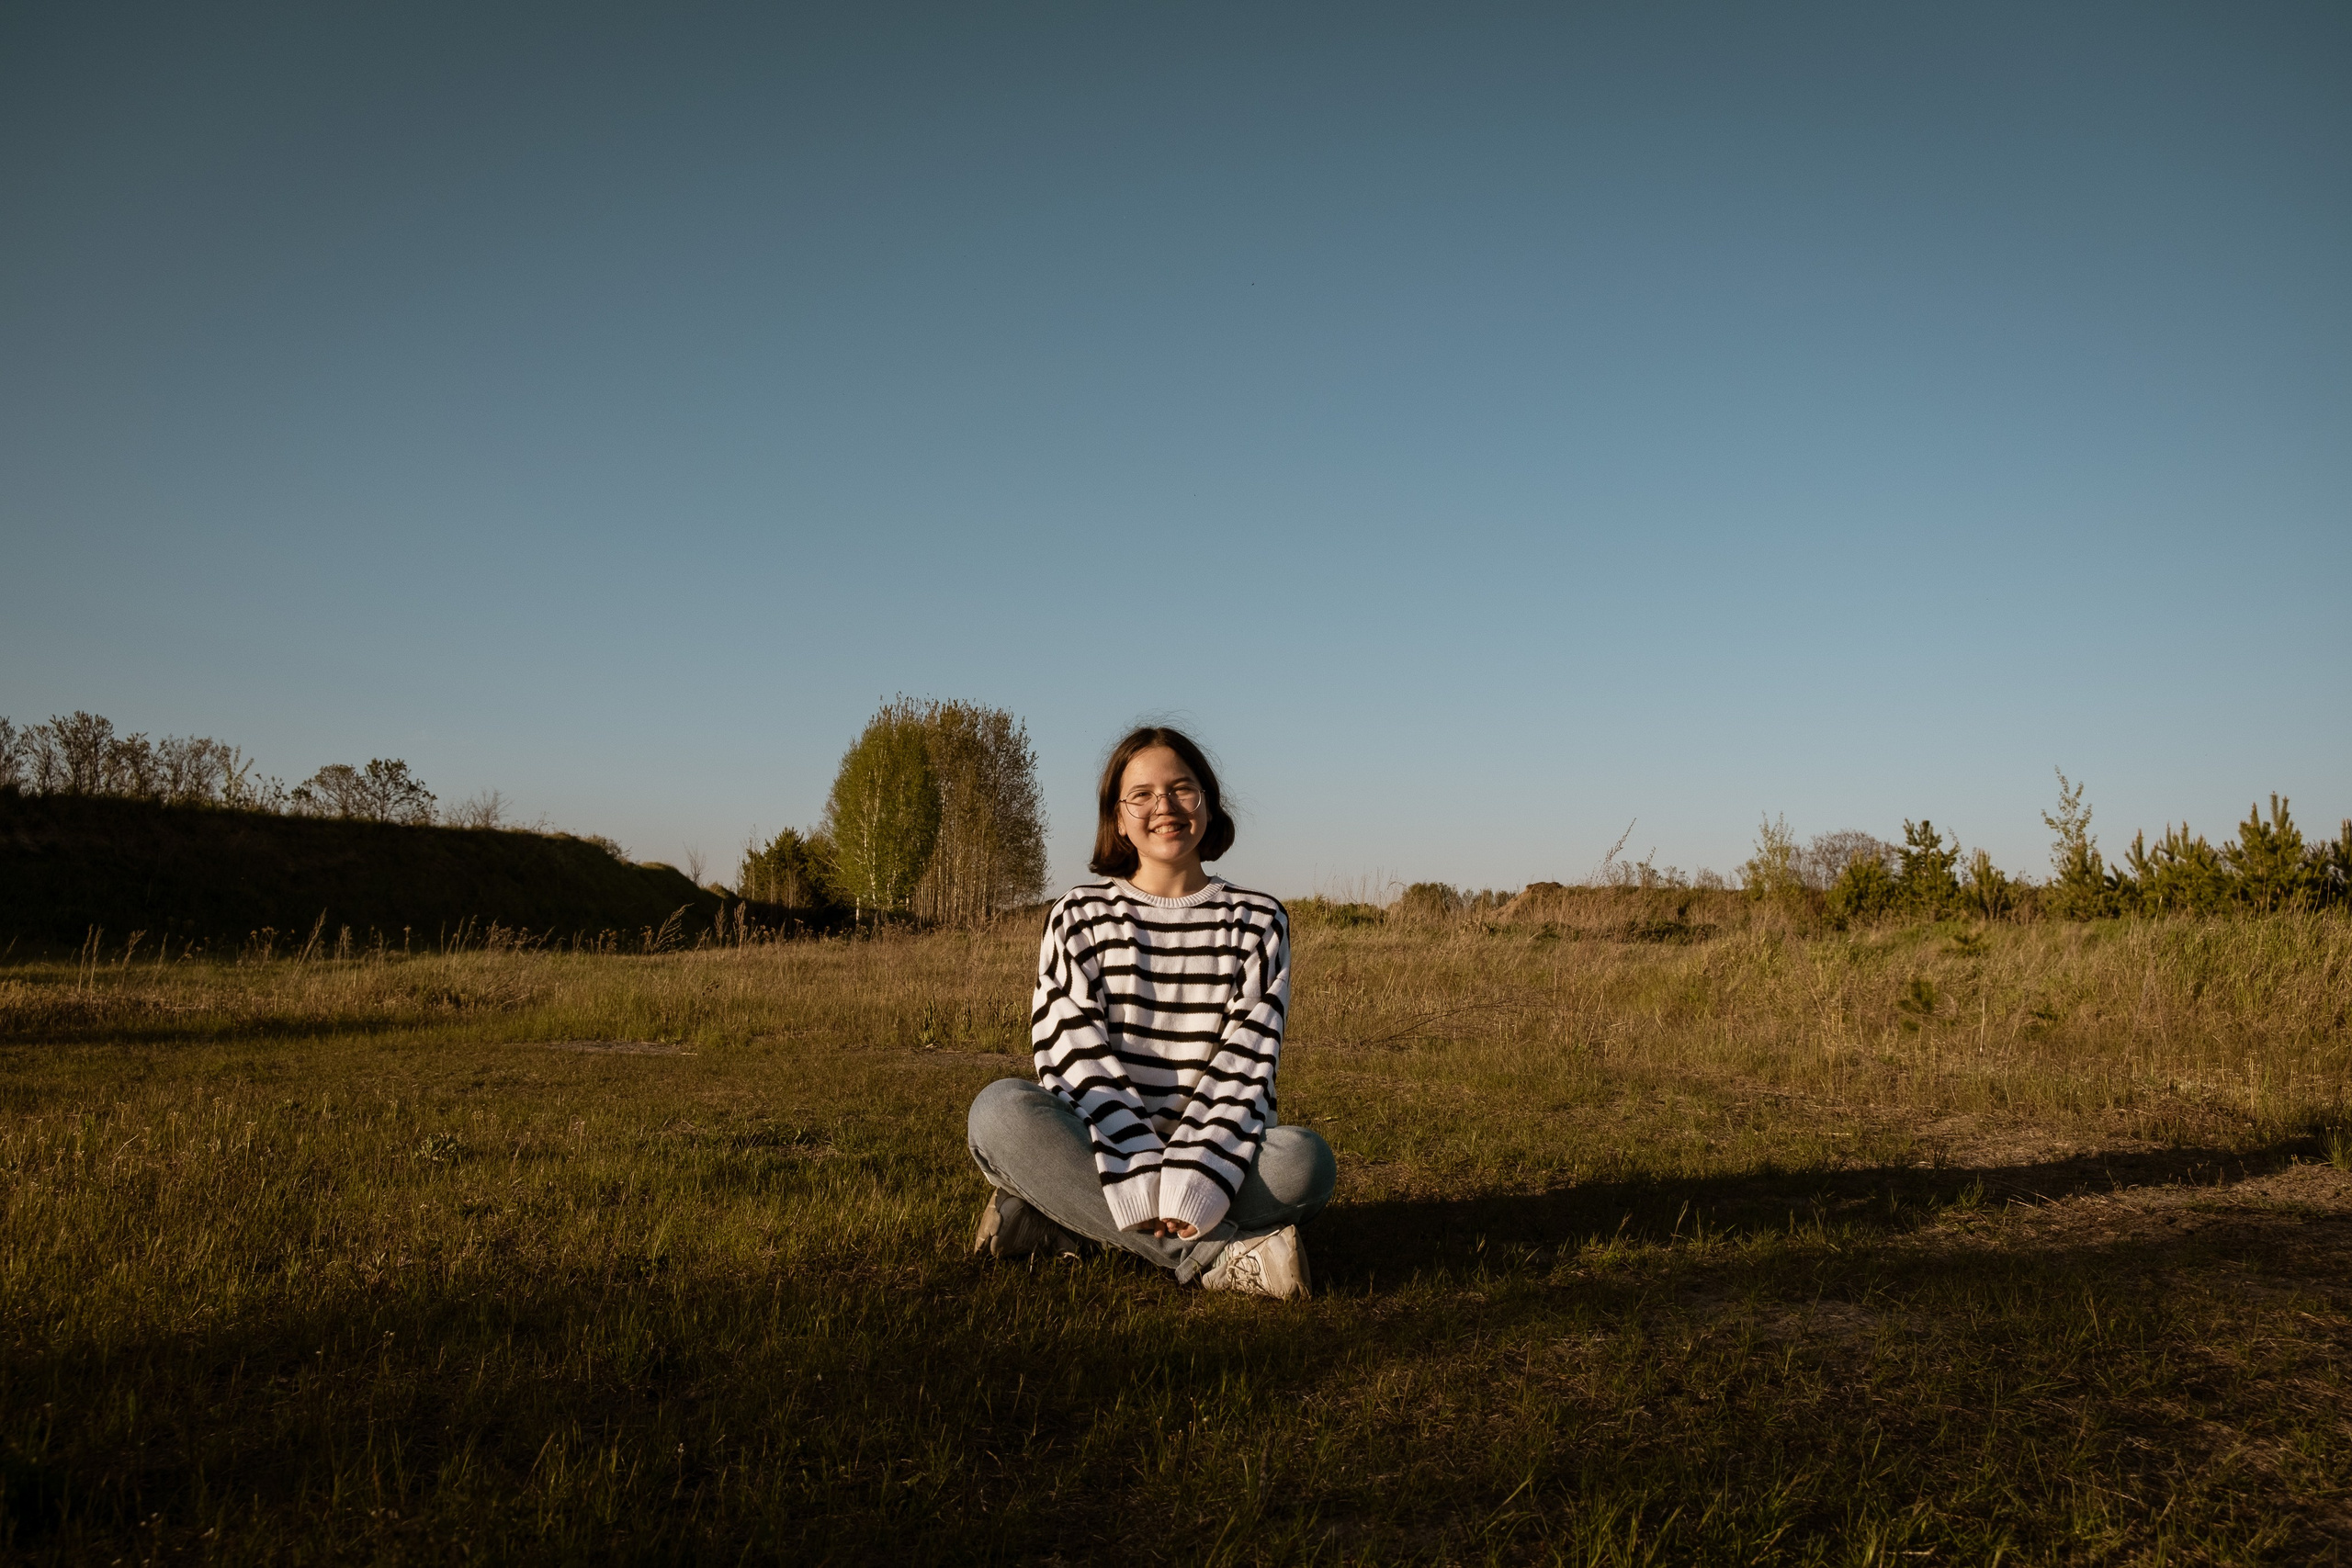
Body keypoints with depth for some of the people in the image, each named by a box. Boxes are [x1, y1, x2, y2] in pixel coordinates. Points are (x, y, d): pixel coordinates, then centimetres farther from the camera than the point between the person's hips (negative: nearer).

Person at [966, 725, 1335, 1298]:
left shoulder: (1258, 922, 6)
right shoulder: (1079, 917, 5)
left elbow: (1245, 1066, -5)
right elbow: (1076, 1057, -7)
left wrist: (1193, 1185, -21)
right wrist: (1137, 1181, -22)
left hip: (1207, 1154, 1)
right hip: (1100, 1152, 0)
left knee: (1305, 1160, -31)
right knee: (1001, 1108, -30)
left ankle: (1057, 1216, -21)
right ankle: (1215, 1255, -30)